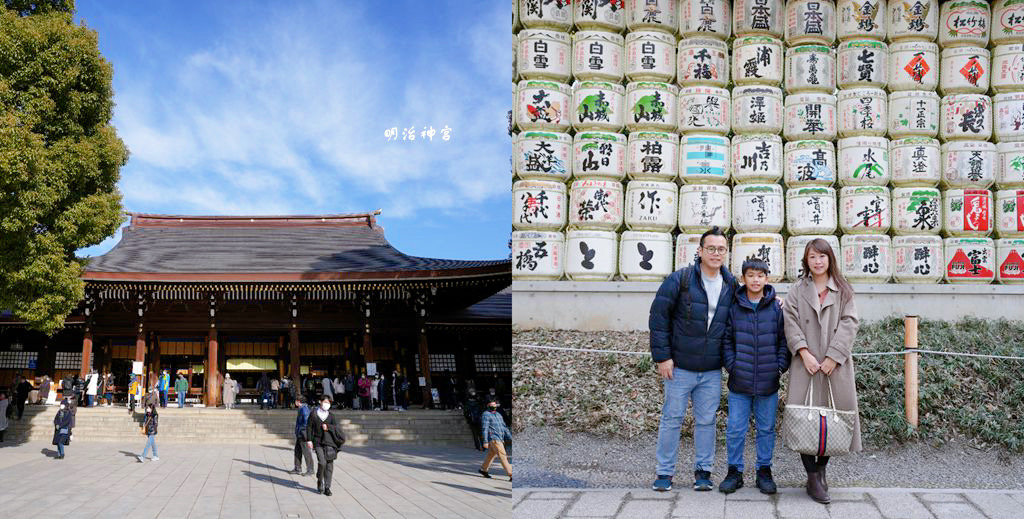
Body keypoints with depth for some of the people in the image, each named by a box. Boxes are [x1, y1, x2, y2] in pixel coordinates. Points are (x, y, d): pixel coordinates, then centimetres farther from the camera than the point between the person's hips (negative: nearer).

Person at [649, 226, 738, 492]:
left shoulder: (731, 286, 5)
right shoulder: (680, 280, -9)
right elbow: (658, 316, -8)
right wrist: (662, 356, -10)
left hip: (712, 371, 3)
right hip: (679, 367, -3)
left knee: (707, 421, 9)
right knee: (672, 419, 3)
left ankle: (703, 471, 20)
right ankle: (664, 472, 12)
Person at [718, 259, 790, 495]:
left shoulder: (777, 309, 0)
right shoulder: (734, 309, 0)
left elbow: (785, 341, 4)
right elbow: (726, 340, 6)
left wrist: (780, 367, -5)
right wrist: (731, 366, -4)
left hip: (768, 383, 0)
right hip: (739, 383, 0)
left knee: (767, 429, 10)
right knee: (735, 429, 3)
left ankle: (764, 471, 22)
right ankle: (734, 472, 14)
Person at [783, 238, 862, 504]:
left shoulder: (843, 290, 10)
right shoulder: (797, 290, 10)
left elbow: (849, 323, 1)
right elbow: (791, 323, 2)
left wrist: (833, 356, -10)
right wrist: (804, 353, -12)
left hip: (836, 363, 1)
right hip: (806, 363, -1)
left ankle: (821, 469, 19)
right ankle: (813, 478, -3)